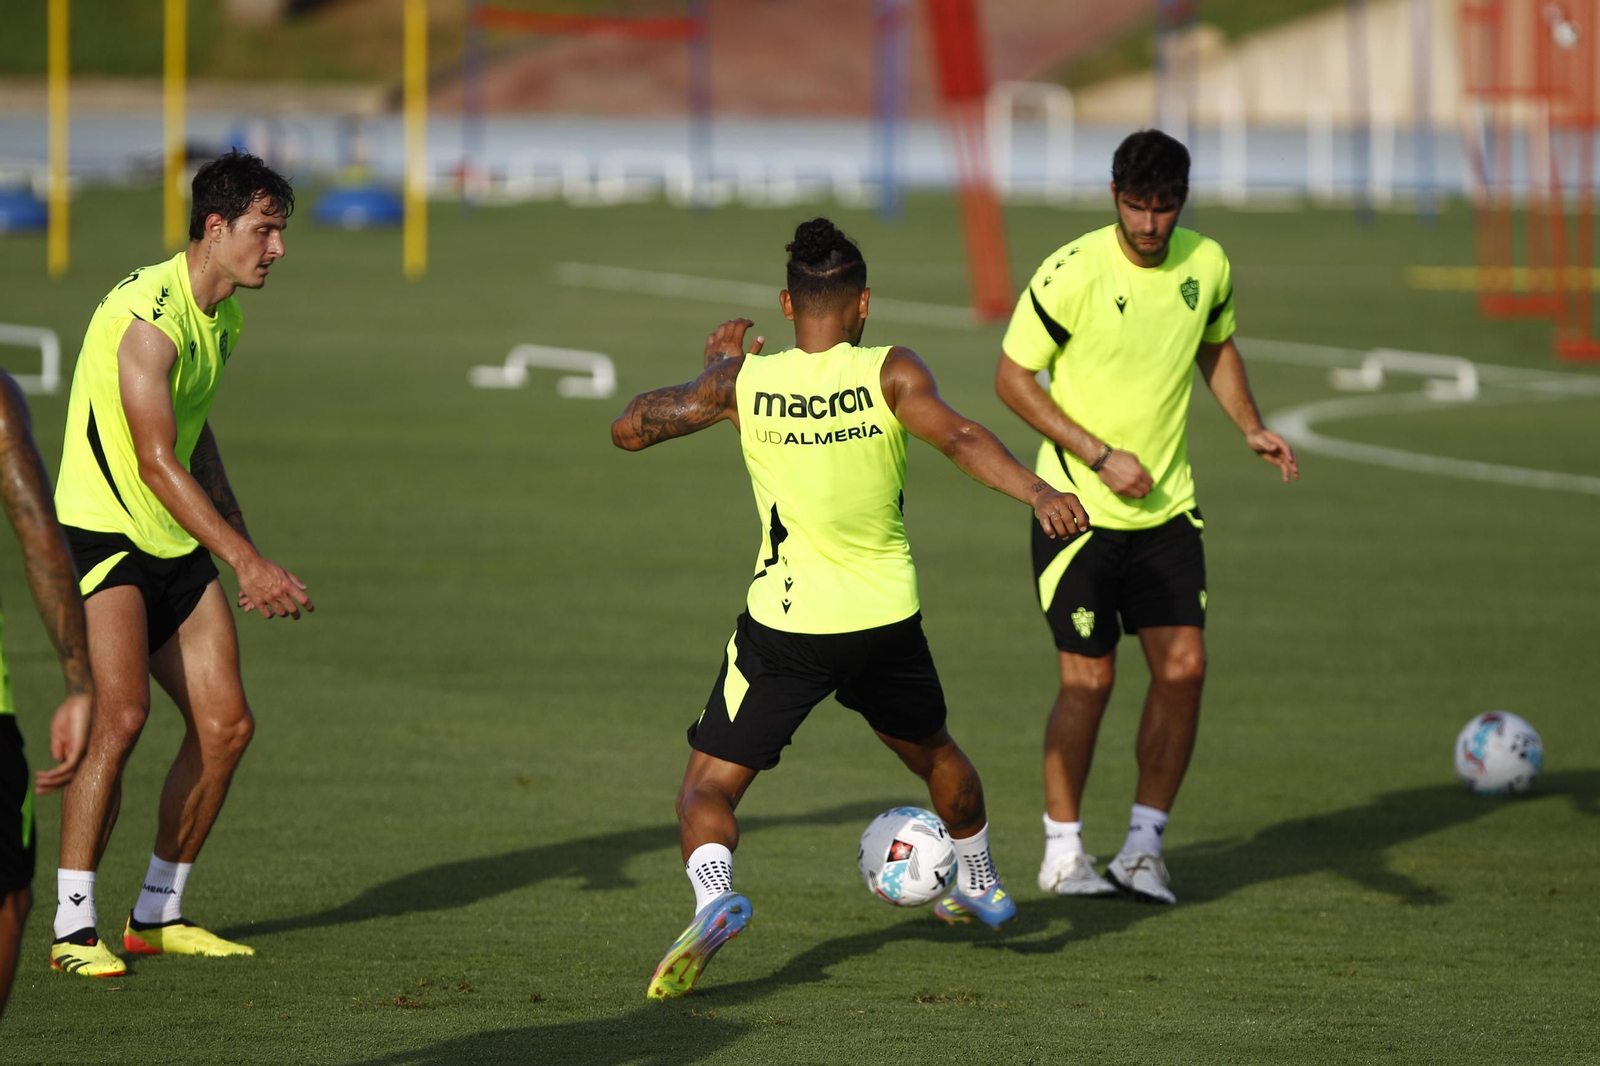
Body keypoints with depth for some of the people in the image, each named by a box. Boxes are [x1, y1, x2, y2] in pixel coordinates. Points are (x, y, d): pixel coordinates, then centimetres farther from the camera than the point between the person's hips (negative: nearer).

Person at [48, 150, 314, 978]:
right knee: (120, 715, -23)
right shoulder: (147, 315, -21)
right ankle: (74, 926, -17)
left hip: (177, 547, 9)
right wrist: (247, 564, -30)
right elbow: (157, 459, -27)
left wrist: (242, 544, 21)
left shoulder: (221, 313, 10)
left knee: (226, 723, 3)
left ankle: (156, 915, 15)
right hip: (102, 535, -9)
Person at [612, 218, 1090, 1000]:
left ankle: (713, 898, -30)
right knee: (934, 753, 31)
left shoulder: (743, 382, -6)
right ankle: (979, 890, 49)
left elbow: (628, 429, 3)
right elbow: (958, 437, -25)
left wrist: (712, 372, 16)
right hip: (888, 614, 2)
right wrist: (1037, 494, -35)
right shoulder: (889, 373, -8)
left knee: (707, 789, 0)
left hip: (785, 623, -2)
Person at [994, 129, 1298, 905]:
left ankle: (1144, 843, 8)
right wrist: (1101, 456, -16)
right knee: (1088, 679, -3)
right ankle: (1062, 852, 13)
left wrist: (1251, 429, 4)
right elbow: (1013, 378, -9)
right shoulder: (1071, 273, -16)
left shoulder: (1206, 265, -1)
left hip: (1167, 507, 4)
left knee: (1184, 666, -5)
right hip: (1079, 509, -4)